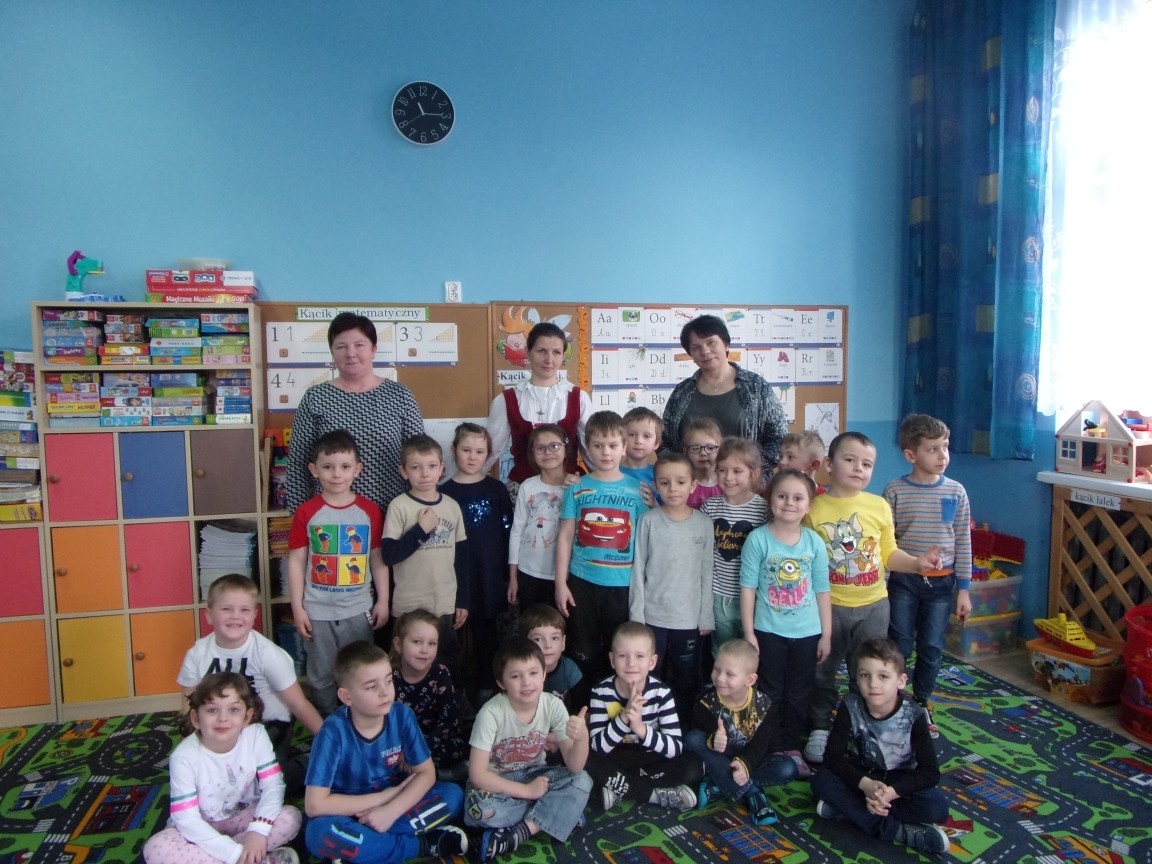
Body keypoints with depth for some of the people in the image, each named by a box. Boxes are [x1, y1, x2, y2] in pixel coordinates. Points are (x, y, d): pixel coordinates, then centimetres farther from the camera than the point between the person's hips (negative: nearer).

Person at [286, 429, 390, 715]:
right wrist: (297, 608, -5)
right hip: (318, 611, 0)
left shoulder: (370, 511, -3)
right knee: (322, 677, 12)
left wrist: (382, 601, 3)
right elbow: (296, 562, -3)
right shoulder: (306, 512, -6)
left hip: (358, 609, 1)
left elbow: (378, 559, 3)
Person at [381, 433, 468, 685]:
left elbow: (461, 556, 8)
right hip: (410, 607, -3)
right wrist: (421, 529, -18)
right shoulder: (399, 506, -8)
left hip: (447, 605, 3)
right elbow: (388, 555, -14)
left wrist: (463, 601, 8)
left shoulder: (452, 506, 3)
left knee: (451, 665, 13)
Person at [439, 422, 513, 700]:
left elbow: (508, 534, 3)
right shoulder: (445, 493, -1)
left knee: (488, 635, 10)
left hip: (490, 577, 1)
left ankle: (487, 691, 25)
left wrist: (509, 575, 1)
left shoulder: (497, 490, 2)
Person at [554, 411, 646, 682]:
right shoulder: (577, 489, 1)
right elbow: (565, 536, 2)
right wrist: (560, 583, -2)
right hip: (582, 582, 0)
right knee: (584, 655, 11)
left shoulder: (637, 490, 1)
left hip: (623, 584, 0)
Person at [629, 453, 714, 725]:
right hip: (653, 616, -1)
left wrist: (706, 617, 2)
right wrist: (637, 617, -5)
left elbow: (706, 573, 3)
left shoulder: (704, 523, -1)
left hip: (689, 618, 1)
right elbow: (638, 570, -3)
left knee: (687, 682, 12)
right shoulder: (649, 520, -5)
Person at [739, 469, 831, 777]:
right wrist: (748, 632, -9)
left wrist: (826, 634, 5)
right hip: (769, 631, -2)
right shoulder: (758, 539, -10)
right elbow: (748, 587, -8)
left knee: (799, 694, 14)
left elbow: (821, 590, 3)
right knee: (771, 693, 10)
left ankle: (793, 749, 30)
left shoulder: (815, 542, -2)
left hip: (807, 633, 3)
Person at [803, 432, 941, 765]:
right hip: (829, 607, -1)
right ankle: (820, 729, 31)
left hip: (873, 606, 2)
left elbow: (889, 554, 5)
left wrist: (917, 563, -11)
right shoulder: (814, 509, -9)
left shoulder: (880, 506, -2)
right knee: (822, 672, 12)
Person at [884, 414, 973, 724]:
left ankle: (921, 704, 29)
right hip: (903, 581, -2)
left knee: (932, 648, 10)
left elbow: (964, 543, 2)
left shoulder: (956, 492, -2)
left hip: (942, 582, 2)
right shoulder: (895, 491, -8)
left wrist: (964, 589, 1)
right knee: (899, 647, 6)